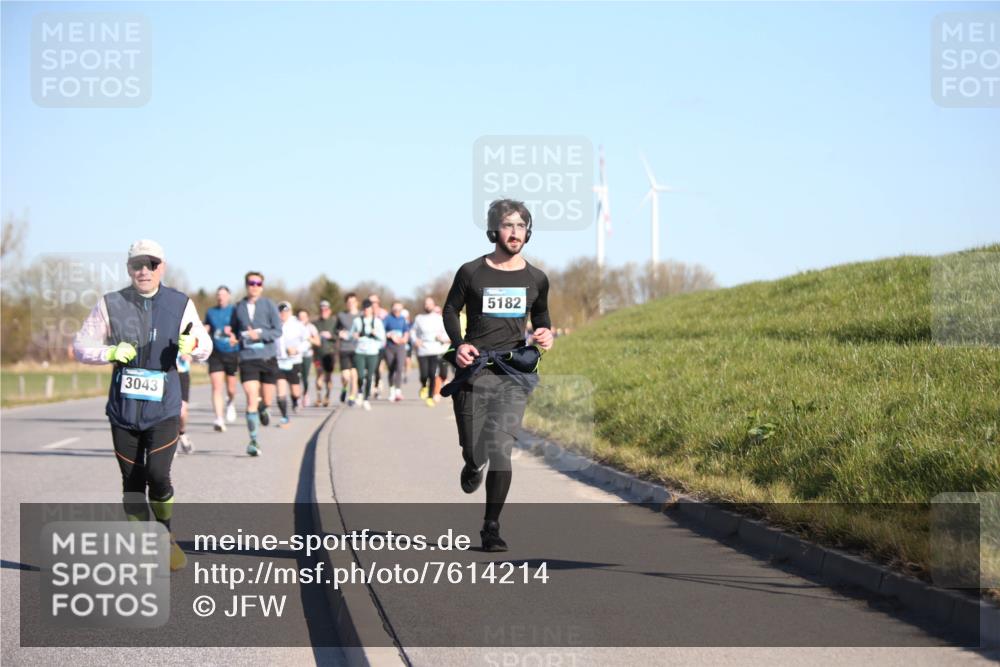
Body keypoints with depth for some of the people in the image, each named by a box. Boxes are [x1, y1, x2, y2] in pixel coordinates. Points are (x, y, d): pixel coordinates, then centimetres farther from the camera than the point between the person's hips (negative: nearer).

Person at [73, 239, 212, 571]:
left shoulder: (180, 304, 1)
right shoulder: (110, 305, 0)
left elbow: (205, 348, 8)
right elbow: (81, 346, 3)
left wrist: (193, 344, -16)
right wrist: (110, 352, -16)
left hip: (164, 407, -1)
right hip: (123, 407, 1)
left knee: (158, 475, -15)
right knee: (132, 482, 4)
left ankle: (166, 538, 10)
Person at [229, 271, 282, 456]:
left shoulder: (269, 305, 1)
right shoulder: (238, 307, 7)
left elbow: (278, 331, -4)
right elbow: (234, 329, 20)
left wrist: (259, 335, -19)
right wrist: (232, 335, -3)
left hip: (268, 357, 0)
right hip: (247, 358, 0)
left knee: (267, 400, 9)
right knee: (251, 398, -13)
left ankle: (262, 409, 48)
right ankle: (253, 441, -9)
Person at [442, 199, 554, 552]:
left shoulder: (536, 279, 7)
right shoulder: (471, 272, 1)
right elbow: (450, 310, 12)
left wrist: (545, 334, 2)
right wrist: (459, 344, -5)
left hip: (513, 374, 0)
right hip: (473, 369, 0)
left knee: (500, 449, -13)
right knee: (473, 449, 4)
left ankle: (491, 527, -3)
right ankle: (473, 465, 44)